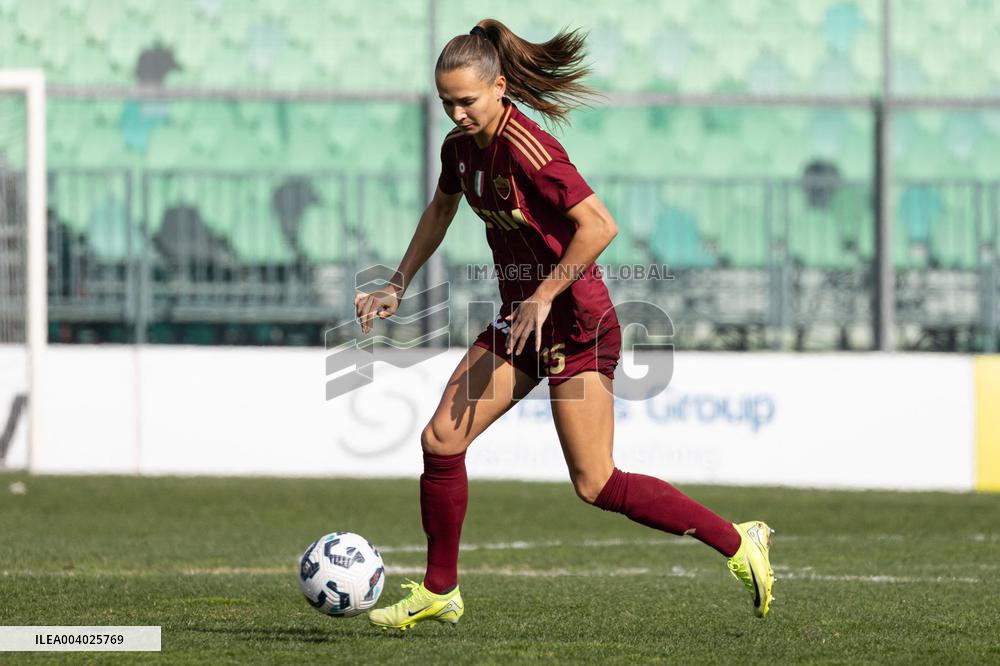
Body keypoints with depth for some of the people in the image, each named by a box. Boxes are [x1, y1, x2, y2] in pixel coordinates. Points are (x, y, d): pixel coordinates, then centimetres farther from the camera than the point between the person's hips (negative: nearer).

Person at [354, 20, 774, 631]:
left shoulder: (527, 150, -23)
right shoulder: (461, 147, 4)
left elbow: (599, 225, -28)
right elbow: (440, 211, 24)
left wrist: (544, 294, -22)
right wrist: (397, 287, 21)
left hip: (576, 322, -8)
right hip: (521, 321, 8)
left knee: (595, 485, -7)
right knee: (441, 440, -1)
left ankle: (740, 542, 4)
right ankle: (439, 592, 13)